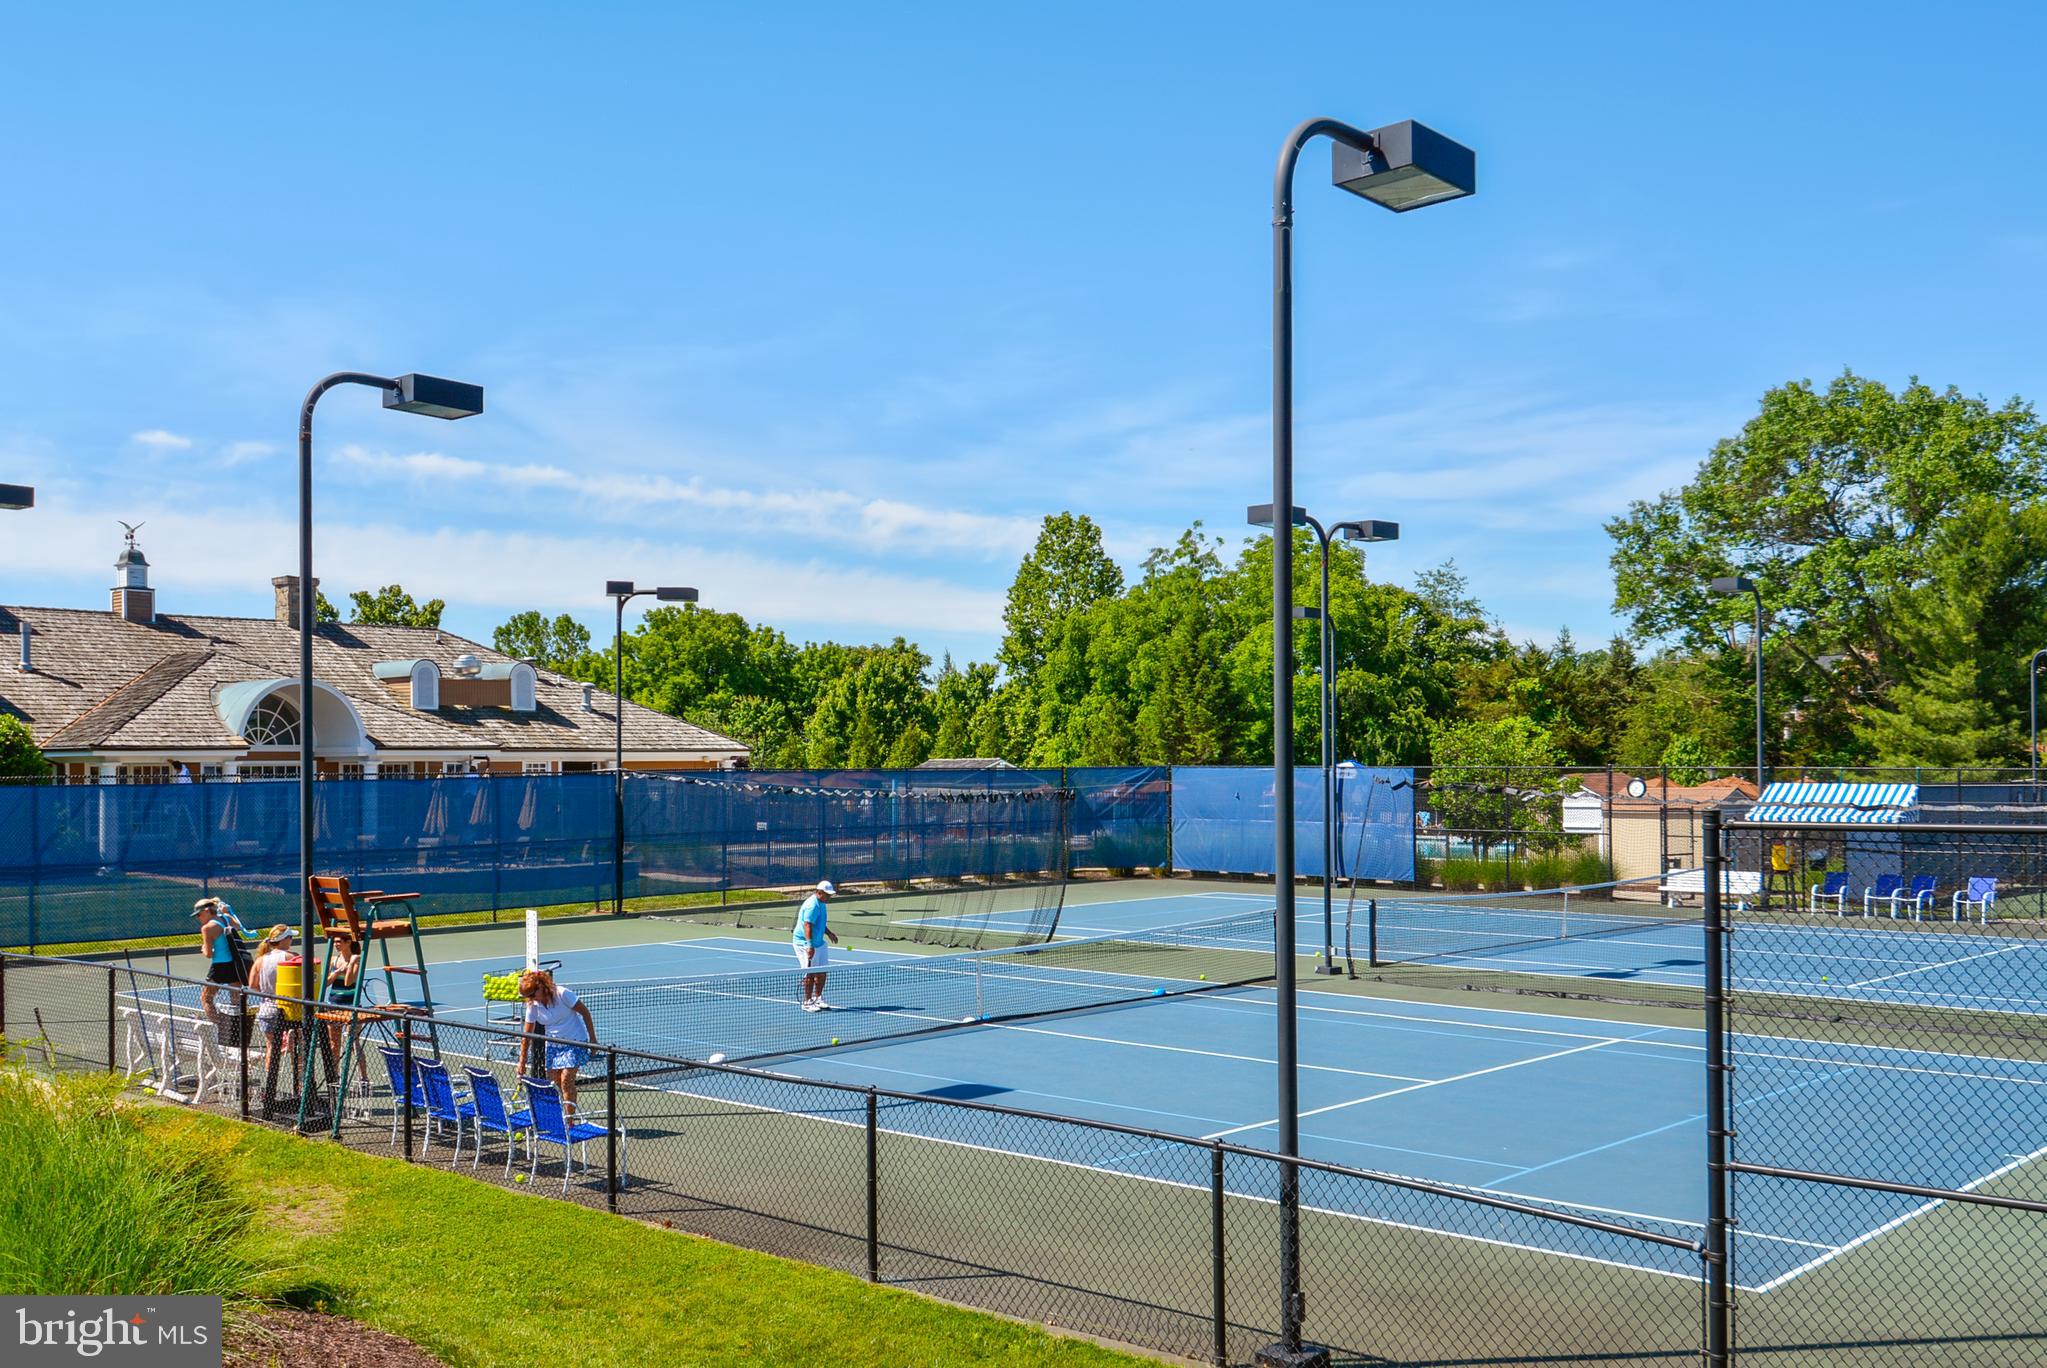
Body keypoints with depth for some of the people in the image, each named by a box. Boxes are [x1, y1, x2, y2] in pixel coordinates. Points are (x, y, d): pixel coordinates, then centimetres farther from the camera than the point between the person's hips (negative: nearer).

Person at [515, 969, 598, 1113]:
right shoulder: (532, 1005, -5)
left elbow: (585, 1012, -11)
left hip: (575, 1042, -5)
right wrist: (522, 1062, 0)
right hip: (553, 1044, 5)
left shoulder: (562, 994, -20)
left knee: (566, 1080, -15)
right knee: (554, 1082, -1)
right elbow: (526, 1035, 1)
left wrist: (592, 1039, -10)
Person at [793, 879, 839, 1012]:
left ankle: (818, 999, 23)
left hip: (818, 943, 10)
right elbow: (807, 925, -28)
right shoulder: (813, 905, -21)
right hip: (806, 944, -10)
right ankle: (807, 1002, 3)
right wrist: (810, 945, -33)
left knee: (821, 973, 12)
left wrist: (829, 933, 21)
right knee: (810, 974, -6)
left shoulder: (820, 904, 12)